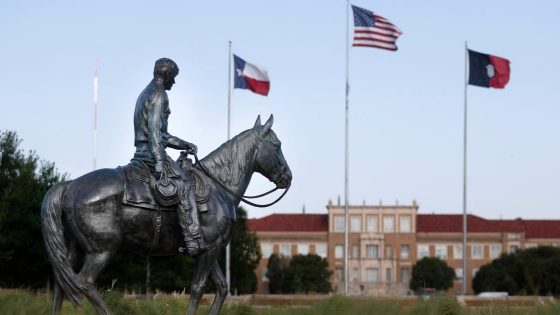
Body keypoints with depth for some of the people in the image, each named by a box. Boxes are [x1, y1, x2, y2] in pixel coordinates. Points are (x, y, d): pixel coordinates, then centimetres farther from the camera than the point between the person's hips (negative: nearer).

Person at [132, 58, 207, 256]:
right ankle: (194, 242, -25)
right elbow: (154, 130, -22)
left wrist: (184, 145, 22)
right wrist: (159, 162, -29)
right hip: (151, 155, -11)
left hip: (141, 155, 11)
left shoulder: (146, 94, 22)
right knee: (184, 186, -16)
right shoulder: (158, 95, -9)